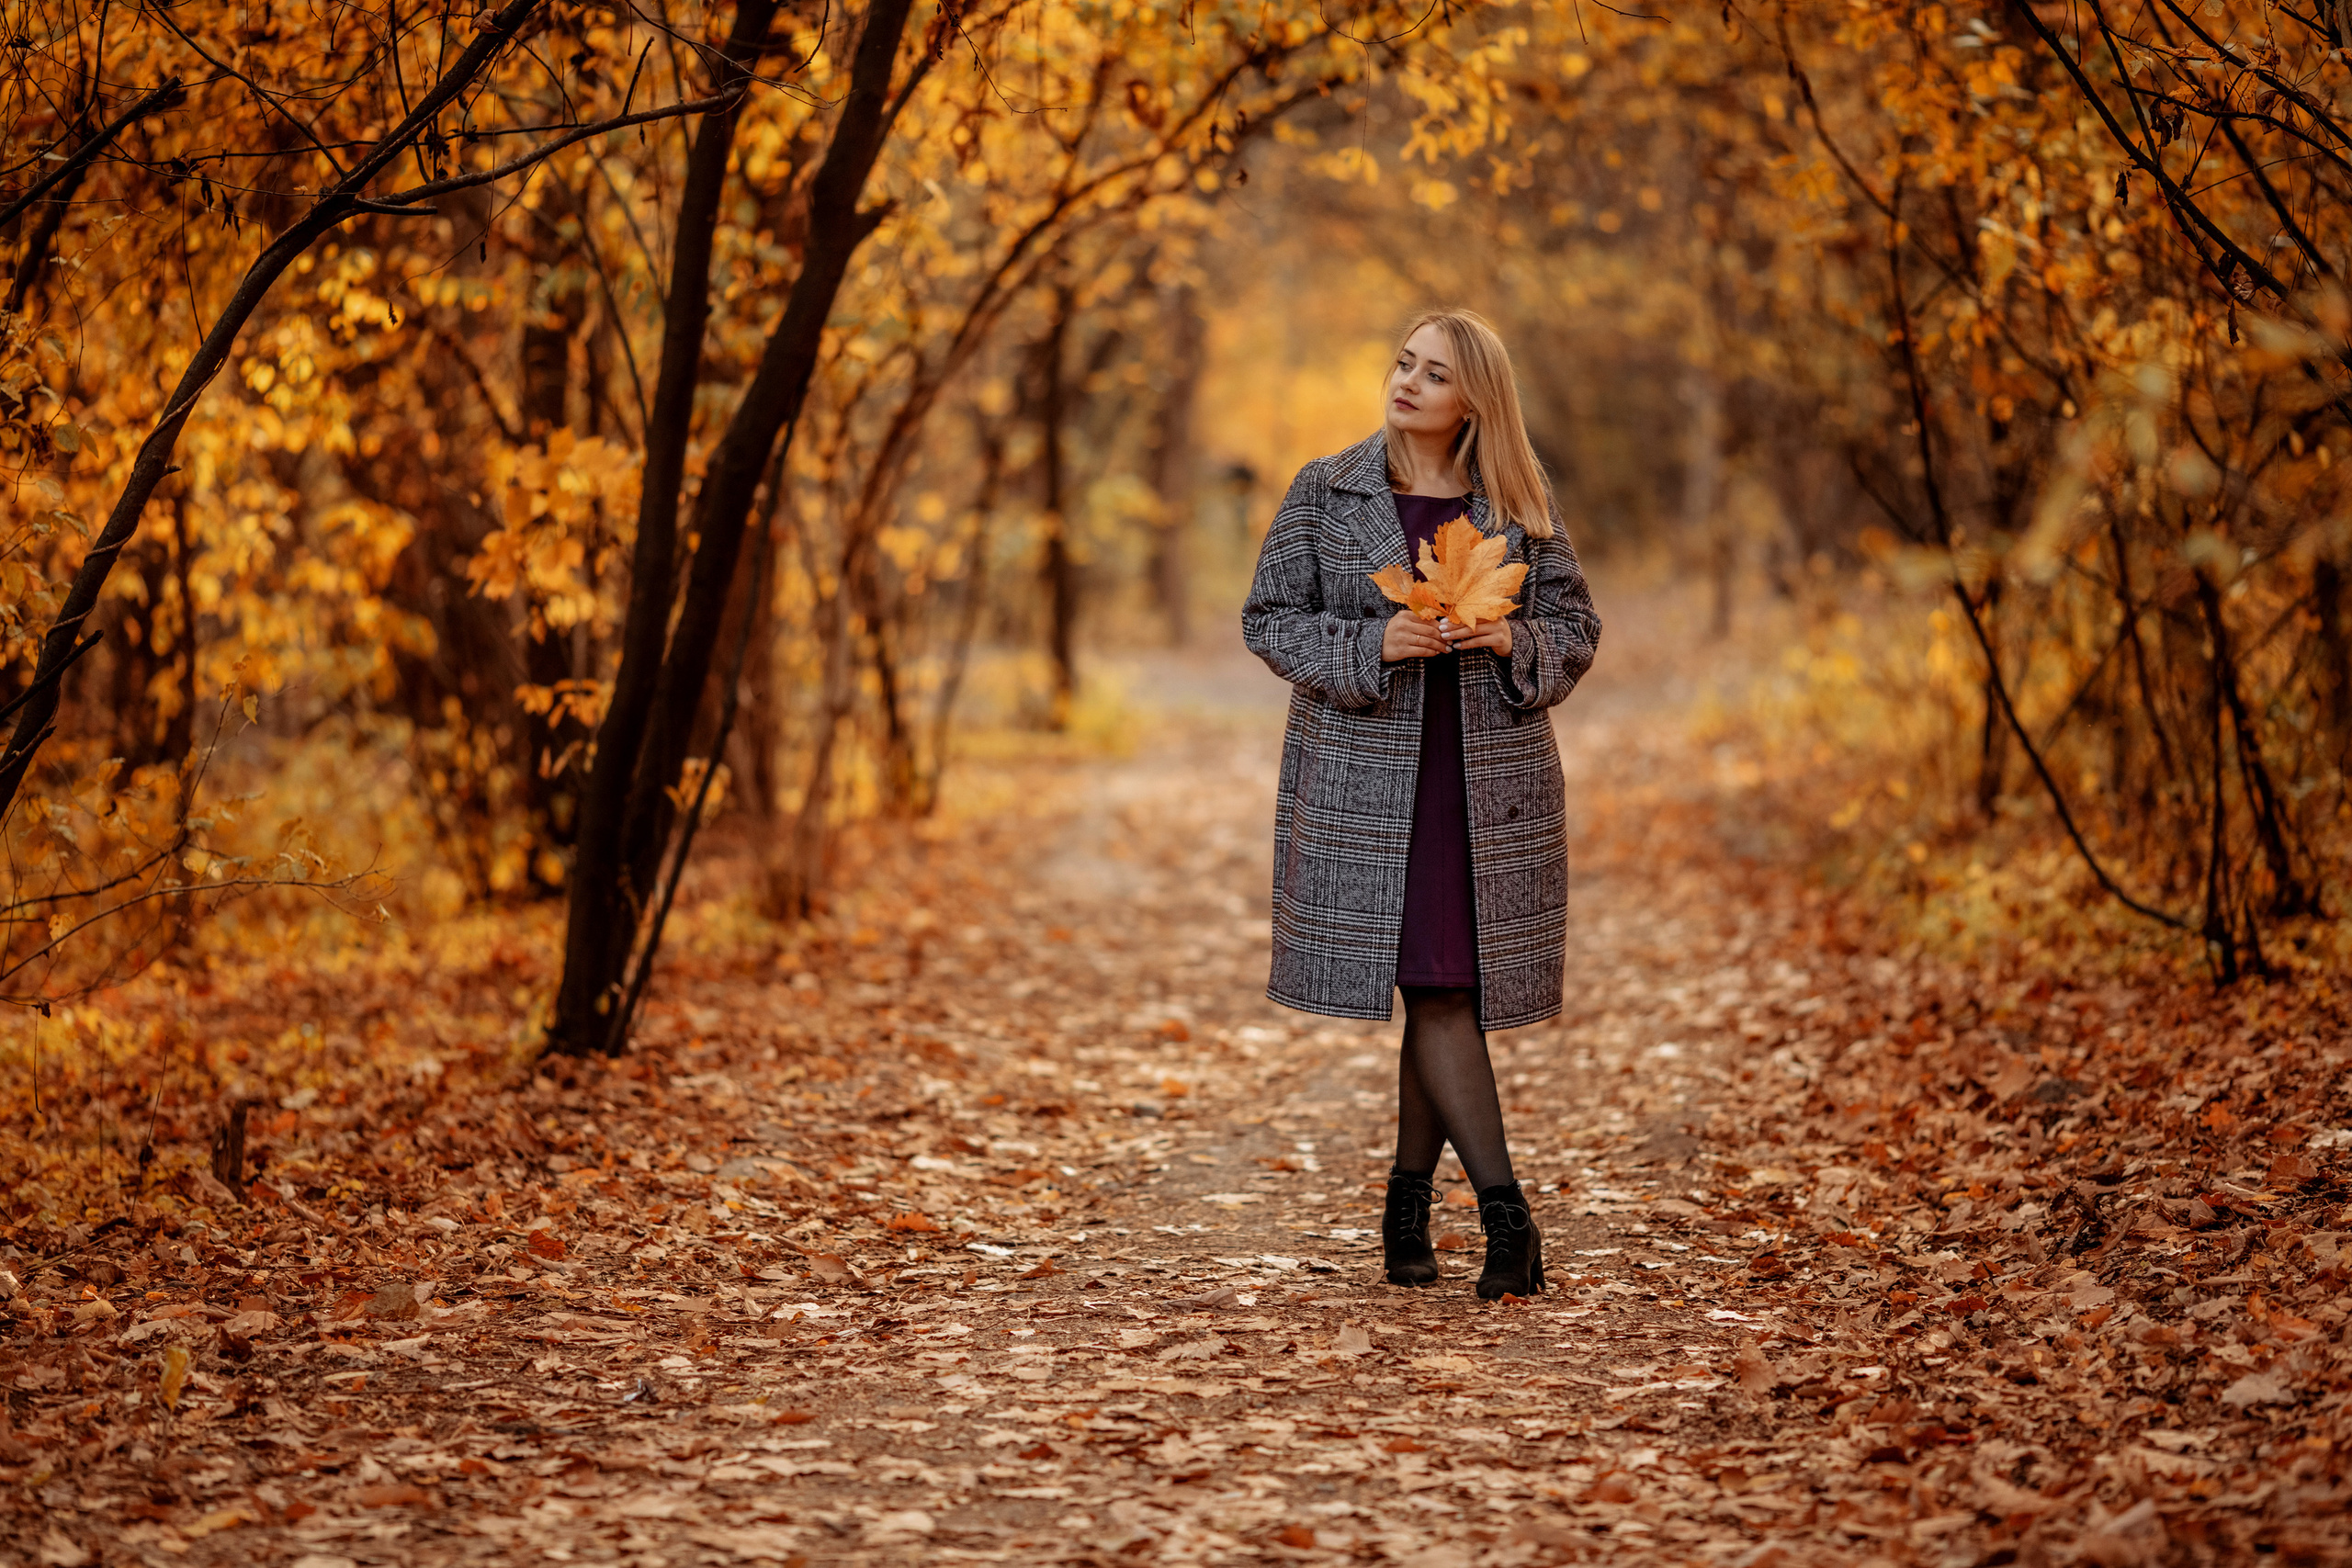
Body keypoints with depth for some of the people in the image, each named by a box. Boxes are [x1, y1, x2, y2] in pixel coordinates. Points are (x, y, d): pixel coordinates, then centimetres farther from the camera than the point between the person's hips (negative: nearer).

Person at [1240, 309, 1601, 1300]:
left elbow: (1575, 630, 9)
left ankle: (1409, 1203, 20)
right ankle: (1507, 1217, -5)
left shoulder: (1518, 507, 6)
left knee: (1447, 988, 3)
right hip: (1367, 778, -2)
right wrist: (1372, 644, -15)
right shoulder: (1325, 493, 2)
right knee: (1434, 992, -7)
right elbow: (1270, 619, 1)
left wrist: (1513, 642, -14)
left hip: (1491, 780, 2)